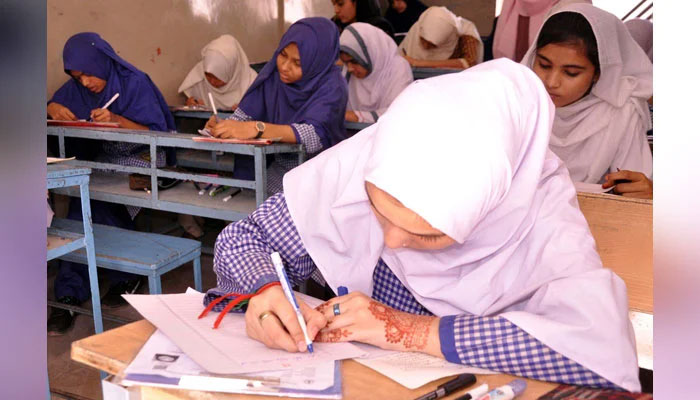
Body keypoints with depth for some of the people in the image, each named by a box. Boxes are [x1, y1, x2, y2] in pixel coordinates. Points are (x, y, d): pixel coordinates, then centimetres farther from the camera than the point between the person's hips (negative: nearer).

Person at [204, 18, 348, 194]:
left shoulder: (332, 85, -14)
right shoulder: (273, 72, -1)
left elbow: (315, 135, -29)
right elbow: (243, 115, 0)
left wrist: (256, 128, -39)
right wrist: (222, 127, -22)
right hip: (279, 165, 4)